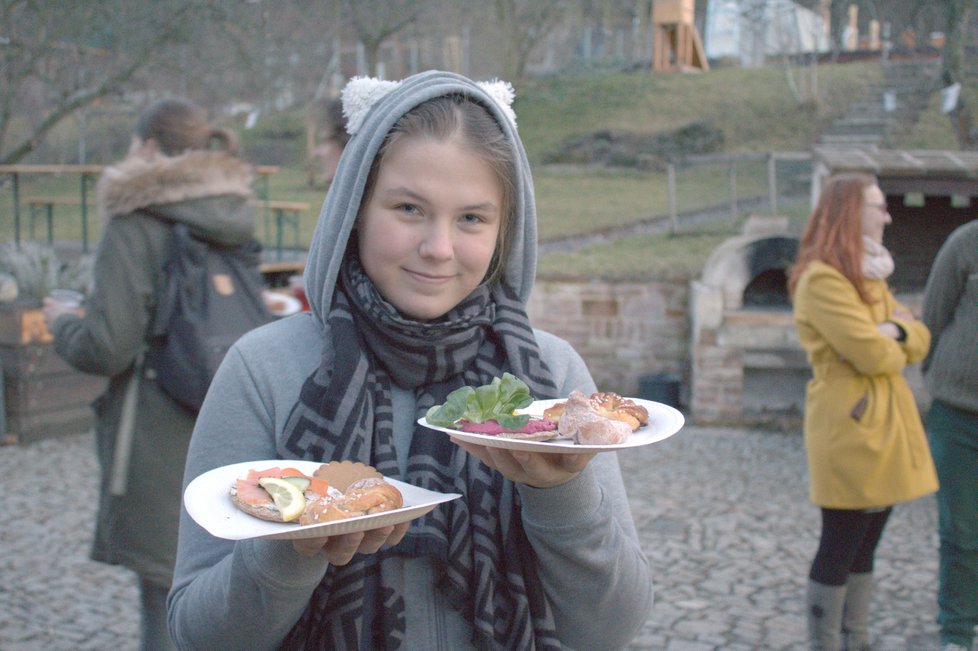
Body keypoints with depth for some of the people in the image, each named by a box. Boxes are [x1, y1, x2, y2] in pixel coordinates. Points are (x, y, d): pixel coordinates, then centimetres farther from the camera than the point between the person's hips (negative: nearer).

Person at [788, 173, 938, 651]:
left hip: (885, 423, 9)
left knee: (865, 544, 14)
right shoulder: (821, 279, -15)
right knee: (840, 545, -1)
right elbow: (873, 355, -22)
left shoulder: (870, 275, 16)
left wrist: (894, 331, -10)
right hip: (849, 425, -9)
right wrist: (895, 346, 0)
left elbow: (919, 341, 11)